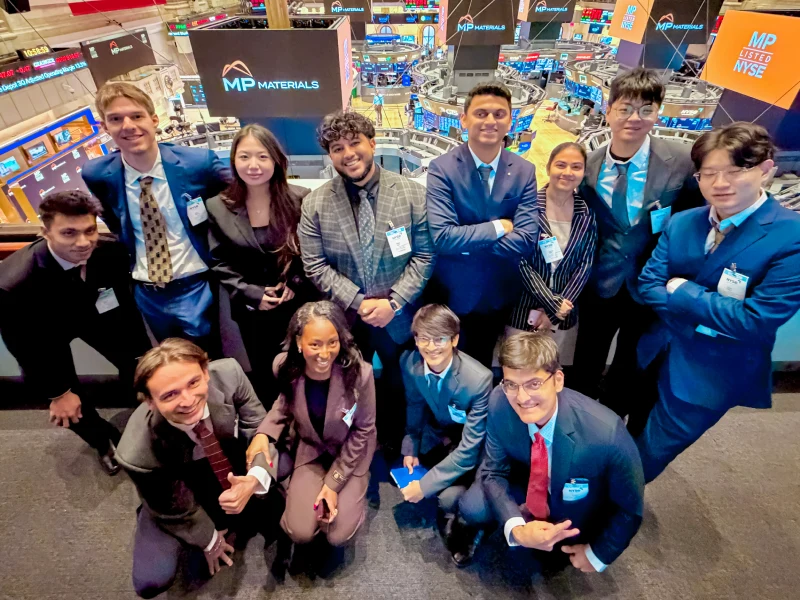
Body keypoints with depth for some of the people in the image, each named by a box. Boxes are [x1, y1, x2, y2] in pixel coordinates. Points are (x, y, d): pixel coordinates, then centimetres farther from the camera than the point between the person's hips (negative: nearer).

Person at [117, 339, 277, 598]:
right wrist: (209, 541, 1)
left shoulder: (228, 374, -35)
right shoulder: (138, 454, -36)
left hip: (231, 461, 2)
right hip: (181, 491, -1)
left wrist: (255, 479, -36)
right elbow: (175, 509, -16)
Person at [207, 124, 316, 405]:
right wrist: (252, 294, -12)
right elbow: (220, 263, -2)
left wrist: (295, 285, -14)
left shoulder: (300, 199, -10)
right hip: (252, 310, 2)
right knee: (264, 375, 20)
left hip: (300, 305, -1)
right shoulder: (218, 207, -5)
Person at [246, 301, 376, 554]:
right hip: (309, 449, 2)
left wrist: (335, 480, -14)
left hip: (351, 451, -2)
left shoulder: (360, 373, -32)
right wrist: (264, 432, -19)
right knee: (299, 532, -5)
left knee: (338, 535, -7)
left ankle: (347, 490, 24)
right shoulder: (285, 366, -23)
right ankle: (309, 490, 25)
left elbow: (363, 429, -16)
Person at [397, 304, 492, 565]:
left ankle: (450, 521, 12)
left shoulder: (479, 379, -35)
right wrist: (410, 448, 0)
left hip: (469, 444, -5)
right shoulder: (409, 362, -21)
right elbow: (415, 406, 1)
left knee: (449, 497, -23)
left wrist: (425, 485, -26)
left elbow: (469, 448, -29)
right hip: (436, 433, 5)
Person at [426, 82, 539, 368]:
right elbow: (442, 237, -26)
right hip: (452, 294, -2)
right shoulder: (442, 168, -15)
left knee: (481, 366, 25)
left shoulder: (524, 171, -6)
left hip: (499, 295, 3)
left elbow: (526, 240, -16)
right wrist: (497, 228, -18)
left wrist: (466, 242, -20)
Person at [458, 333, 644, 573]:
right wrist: (516, 528, -31)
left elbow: (630, 507, -18)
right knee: (472, 506, -17)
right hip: (529, 486, 1)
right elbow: (493, 472, -15)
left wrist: (598, 554, -5)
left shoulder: (606, 434, -38)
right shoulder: (500, 403, -29)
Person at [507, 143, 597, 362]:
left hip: (562, 311, 3)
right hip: (523, 308, -2)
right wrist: (553, 303, -14)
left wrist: (556, 310, -7)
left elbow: (585, 264, -1)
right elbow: (520, 261, -13)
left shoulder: (588, 212, -1)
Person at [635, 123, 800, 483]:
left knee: (645, 457, 12)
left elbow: (756, 320, -24)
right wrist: (708, 315, -18)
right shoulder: (681, 223, -1)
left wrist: (681, 292, -17)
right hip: (652, 355, 5)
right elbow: (646, 285, -5)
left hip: (708, 375, -5)